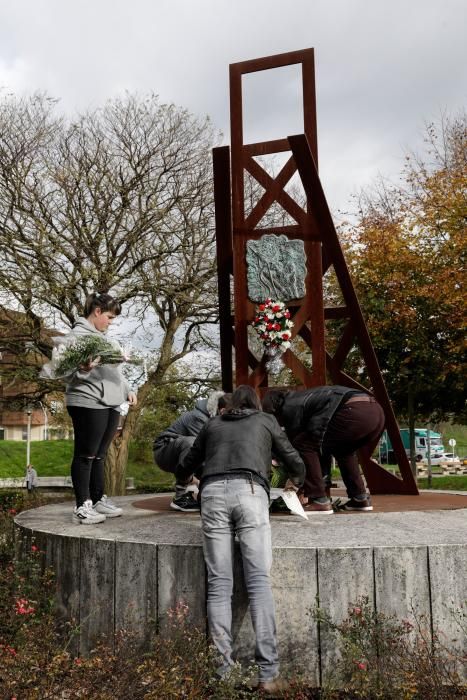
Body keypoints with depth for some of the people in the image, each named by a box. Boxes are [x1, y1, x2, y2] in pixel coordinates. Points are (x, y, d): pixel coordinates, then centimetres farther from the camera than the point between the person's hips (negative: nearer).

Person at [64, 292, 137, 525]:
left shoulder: (102, 337, 22)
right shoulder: (79, 334, -6)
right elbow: (69, 373, -14)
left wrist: (126, 390, 23)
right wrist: (83, 370, -33)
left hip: (110, 404, 9)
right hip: (88, 403, -9)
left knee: (99, 455, 13)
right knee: (85, 455, -5)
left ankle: (98, 500, 19)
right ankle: (82, 507, -2)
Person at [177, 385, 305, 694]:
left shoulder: (213, 424, 29)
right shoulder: (267, 420, 25)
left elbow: (188, 466, 38)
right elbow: (296, 463, 29)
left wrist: (192, 477, 63)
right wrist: (295, 482, 52)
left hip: (213, 494, 2)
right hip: (250, 492, -2)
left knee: (219, 584, 1)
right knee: (259, 581, -5)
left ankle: (224, 670, -5)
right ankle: (268, 672, -11)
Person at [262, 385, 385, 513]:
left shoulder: (289, 407, 10)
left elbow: (294, 442, 13)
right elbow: (323, 445, 36)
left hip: (354, 411, -9)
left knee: (303, 445, 2)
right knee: (342, 449, 35)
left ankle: (320, 502, 1)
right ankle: (360, 499, 28)